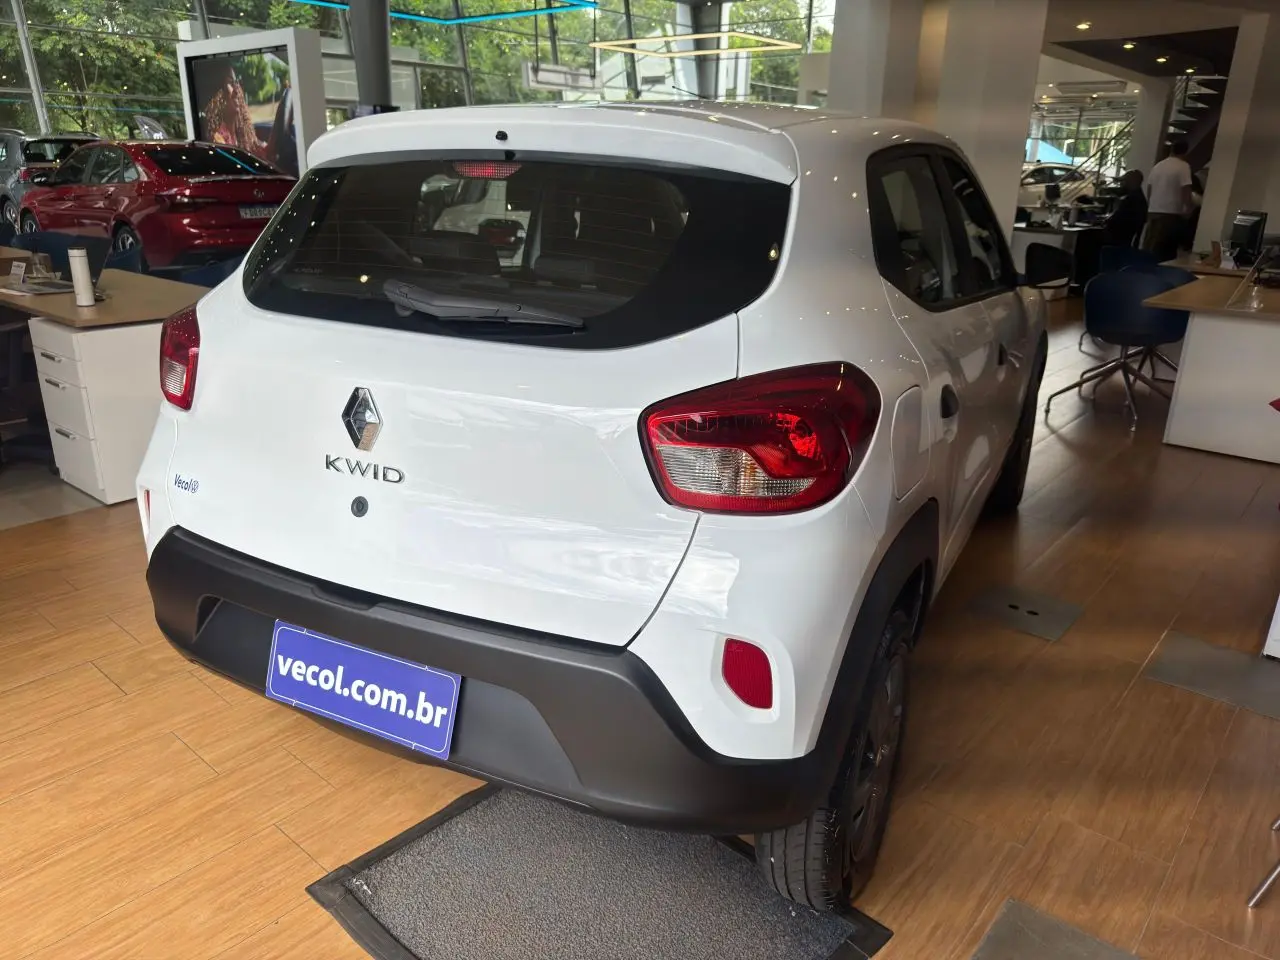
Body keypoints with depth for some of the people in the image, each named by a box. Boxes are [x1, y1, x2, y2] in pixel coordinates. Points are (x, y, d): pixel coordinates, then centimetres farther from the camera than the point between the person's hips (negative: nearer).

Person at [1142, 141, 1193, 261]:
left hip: (1153, 211, 6)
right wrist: (1188, 209, -1)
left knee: (1148, 247, 9)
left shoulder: (1158, 165, 13)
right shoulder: (1183, 166, -5)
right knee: (1164, 251, -5)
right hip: (1170, 213, -6)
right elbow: (1186, 189, -12)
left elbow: (1149, 189, 16)